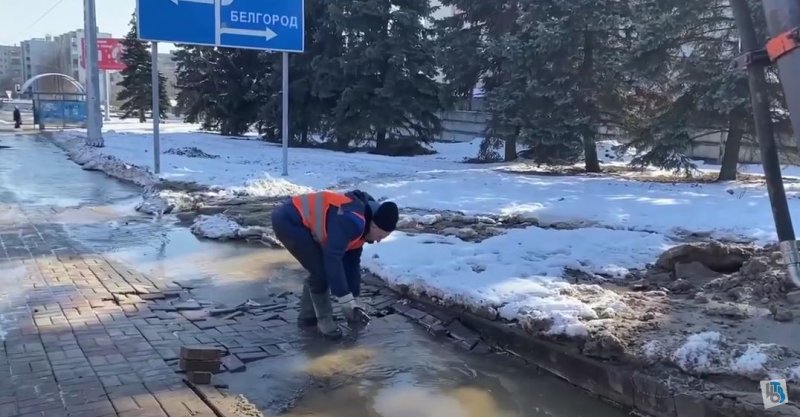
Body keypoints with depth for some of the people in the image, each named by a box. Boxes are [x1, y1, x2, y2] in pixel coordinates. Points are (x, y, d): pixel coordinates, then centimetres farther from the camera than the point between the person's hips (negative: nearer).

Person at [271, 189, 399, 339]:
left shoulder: (360, 225, 7)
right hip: (288, 221, -10)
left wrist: (353, 302, 17)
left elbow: (352, 262, 15)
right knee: (320, 271, -11)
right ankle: (324, 319, 6)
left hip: (302, 223, 10)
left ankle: (307, 316, 28)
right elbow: (332, 259, -28)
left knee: (321, 270, 15)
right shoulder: (352, 221, -26)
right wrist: (346, 301, -21)